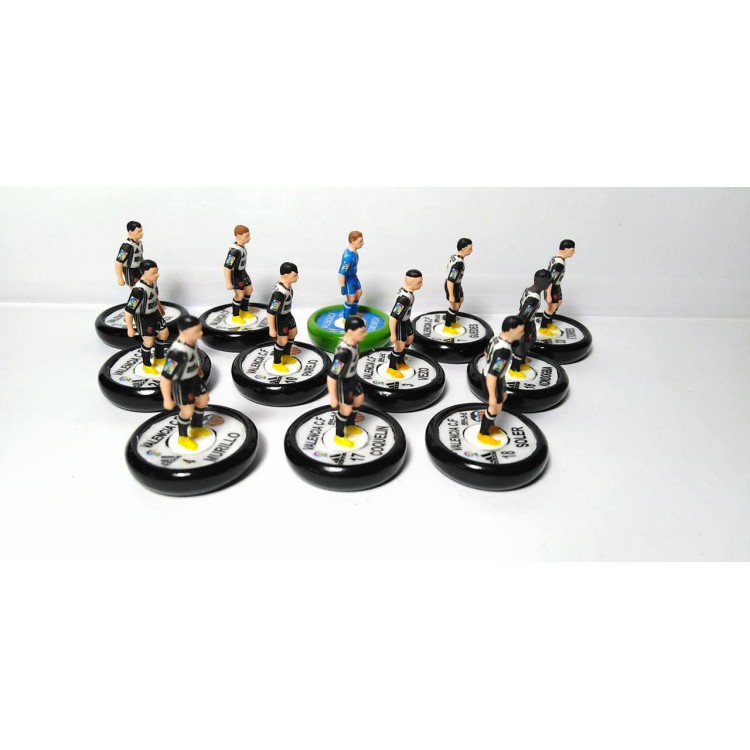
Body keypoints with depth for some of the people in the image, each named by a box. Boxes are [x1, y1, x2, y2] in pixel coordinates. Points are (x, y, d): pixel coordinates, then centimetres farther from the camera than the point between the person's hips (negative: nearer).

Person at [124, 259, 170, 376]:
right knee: (149, 341, -1)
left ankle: (159, 359, 39)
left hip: (154, 312, 8)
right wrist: (130, 329, -24)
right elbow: (128, 310, -30)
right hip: (143, 317, -8)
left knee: (164, 333, 17)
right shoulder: (139, 290, -36)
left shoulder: (152, 281, -12)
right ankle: (147, 366, 24)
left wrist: (160, 307, 25)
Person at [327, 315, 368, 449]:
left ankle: (350, 426, 52)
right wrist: (333, 398, -25)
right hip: (343, 381, -9)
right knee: (346, 409, 10)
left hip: (352, 376, 9)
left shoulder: (352, 340, -16)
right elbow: (331, 376, -35)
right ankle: (339, 436, 38)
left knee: (359, 399, 27)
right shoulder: (343, 352, -42)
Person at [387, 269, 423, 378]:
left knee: (410, 339, 27)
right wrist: (393, 334, -28)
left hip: (406, 320, 10)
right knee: (400, 346, 5)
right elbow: (393, 317, -36)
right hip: (399, 323, -10)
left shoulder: (407, 290, -10)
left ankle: (400, 361, 47)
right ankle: (391, 368, 29)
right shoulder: (404, 298, -38)